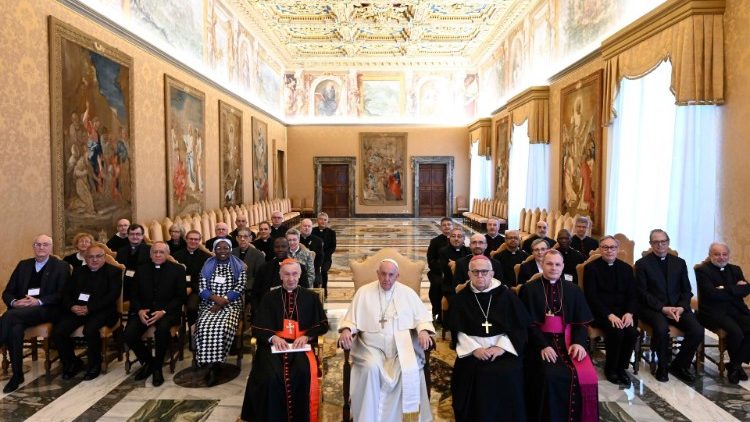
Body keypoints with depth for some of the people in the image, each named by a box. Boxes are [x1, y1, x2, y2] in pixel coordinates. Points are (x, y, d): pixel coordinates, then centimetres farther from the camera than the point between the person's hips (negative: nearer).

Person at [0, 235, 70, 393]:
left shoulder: (61, 267, 6)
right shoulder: (23, 265, 20)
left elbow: (62, 295, -4)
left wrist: (38, 301, -19)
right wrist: (14, 302, -8)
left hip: (46, 310, -4)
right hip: (20, 310, 4)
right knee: (15, 329, -31)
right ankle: (17, 374, -20)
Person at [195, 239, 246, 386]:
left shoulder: (239, 266, 7)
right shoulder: (207, 266, 13)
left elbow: (240, 288, -3)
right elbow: (202, 289, 5)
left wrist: (223, 301, -14)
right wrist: (215, 297, -15)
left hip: (231, 304, -2)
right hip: (210, 304, 2)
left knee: (224, 328, -32)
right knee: (204, 327, -29)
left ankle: (215, 364, -18)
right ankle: (209, 363, -20)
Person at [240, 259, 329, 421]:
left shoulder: (311, 297, 12)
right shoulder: (269, 298, 13)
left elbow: (322, 324, 9)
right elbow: (258, 327, 7)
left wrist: (306, 336, -10)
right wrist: (273, 337, -13)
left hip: (301, 345, 0)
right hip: (274, 344, 1)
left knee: (302, 374, -31)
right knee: (271, 376, -29)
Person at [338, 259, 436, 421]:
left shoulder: (408, 293, 8)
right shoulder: (364, 292, 6)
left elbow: (422, 317, 9)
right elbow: (351, 318, 6)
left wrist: (423, 331, -12)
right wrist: (346, 330, -16)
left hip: (401, 344, 1)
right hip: (371, 345, 0)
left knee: (410, 370, -28)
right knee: (371, 368, -31)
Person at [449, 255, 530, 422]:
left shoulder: (507, 295, 5)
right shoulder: (460, 299, 5)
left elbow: (521, 326, 3)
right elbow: (457, 331, 1)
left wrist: (502, 346, -9)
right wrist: (474, 348, -12)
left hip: (504, 349, 0)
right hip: (472, 350, 0)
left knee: (508, 374, -20)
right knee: (478, 374, -21)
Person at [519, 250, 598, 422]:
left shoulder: (574, 290, 13)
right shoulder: (529, 289, 3)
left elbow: (581, 322, 7)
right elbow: (528, 323, -4)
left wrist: (579, 342, -12)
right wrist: (543, 345, -18)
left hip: (568, 339, 3)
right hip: (540, 340, -3)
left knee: (586, 375, -21)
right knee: (550, 375, -27)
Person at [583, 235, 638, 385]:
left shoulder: (626, 268, 12)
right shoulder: (591, 267, -2)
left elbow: (632, 295, 8)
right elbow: (591, 297, -9)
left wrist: (629, 313, -13)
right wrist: (609, 315, -21)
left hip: (622, 311, 4)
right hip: (600, 312, -4)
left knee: (632, 331, -26)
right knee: (616, 331, -30)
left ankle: (621, 367, -2)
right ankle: (610, 369, -7)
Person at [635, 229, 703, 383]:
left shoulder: (679, 263, 15)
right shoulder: (642, 264, 2)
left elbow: (686, 290, 11)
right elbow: (643, 293, -5)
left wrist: (681, 307, -8)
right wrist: (663, 308, -16)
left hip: (678, 307, 4)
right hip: (653, 308, -4)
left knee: (698, 331, -21)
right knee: (662, 328, -34)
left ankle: (679, 365, 4)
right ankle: (663, 366, -7)